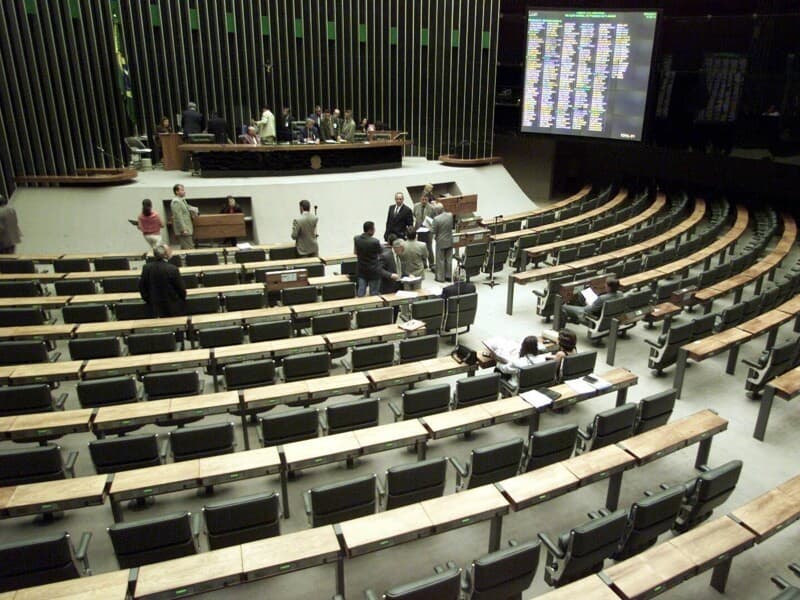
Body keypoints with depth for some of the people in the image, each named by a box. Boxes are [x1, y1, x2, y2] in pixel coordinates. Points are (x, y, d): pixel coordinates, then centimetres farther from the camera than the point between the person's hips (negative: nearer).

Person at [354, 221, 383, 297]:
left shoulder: (356, 239, -4)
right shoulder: (375, 242, -22)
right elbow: (379, 255, -6)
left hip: (361, 270, 5)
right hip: (373, 271, -5)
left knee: (360, 293, 10)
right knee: (374, 294, 7)